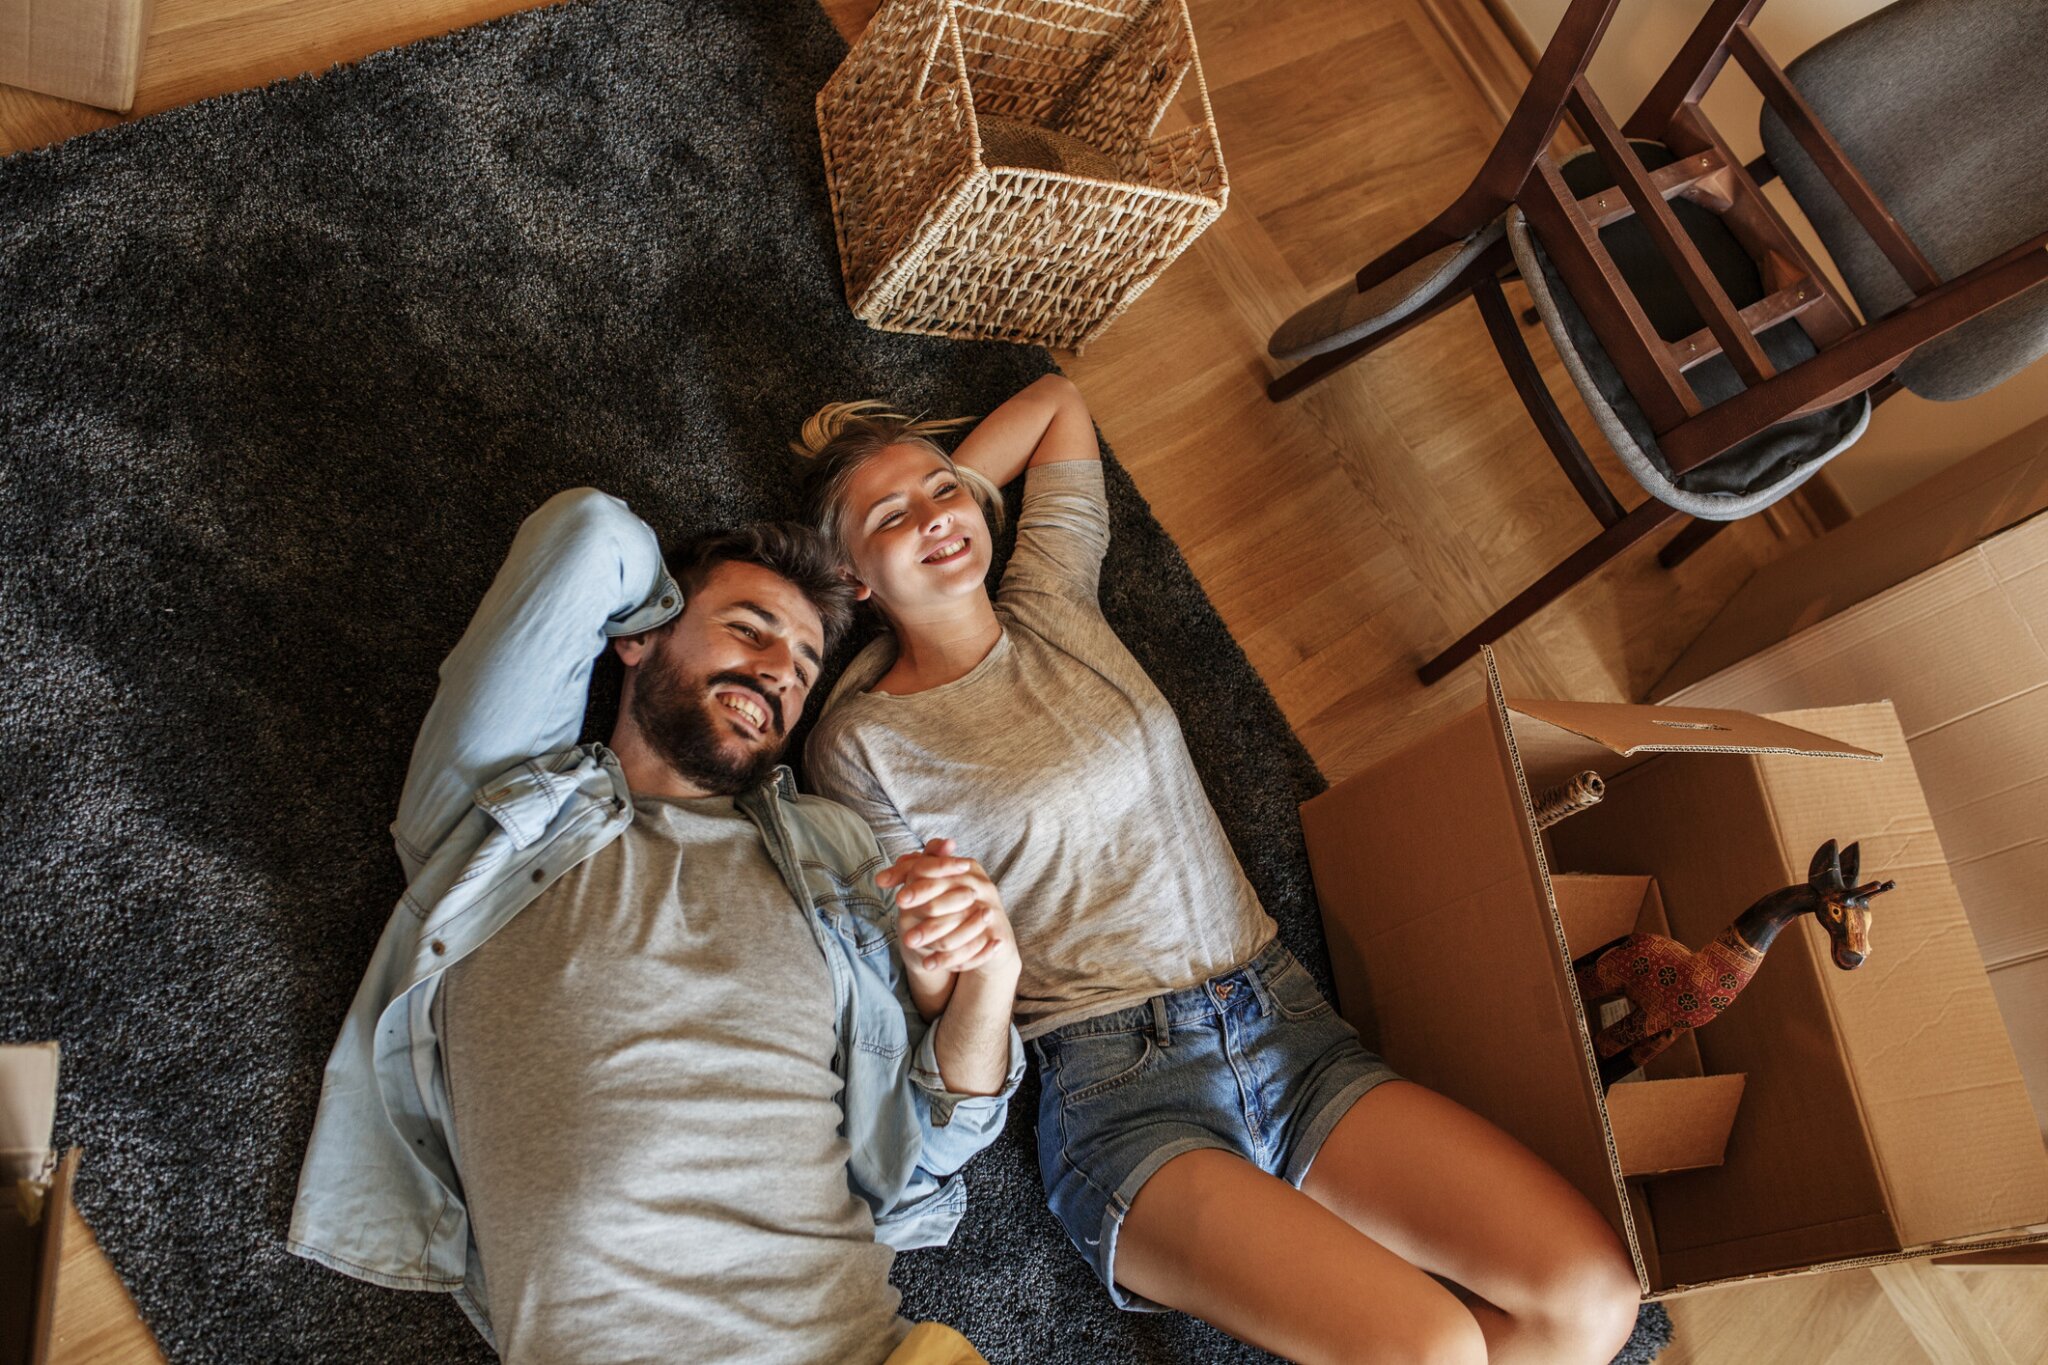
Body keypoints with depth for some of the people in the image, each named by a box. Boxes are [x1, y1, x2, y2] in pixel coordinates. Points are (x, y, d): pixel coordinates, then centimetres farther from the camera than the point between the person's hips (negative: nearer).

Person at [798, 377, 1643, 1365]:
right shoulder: (858, 744, -1)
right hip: (1115, 1083, -5)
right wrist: (945, 952, -16)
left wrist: (951, 488, 19)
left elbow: (1057, 400, 27)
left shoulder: (1050, 601, 11)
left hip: (1285, 1022, 5)